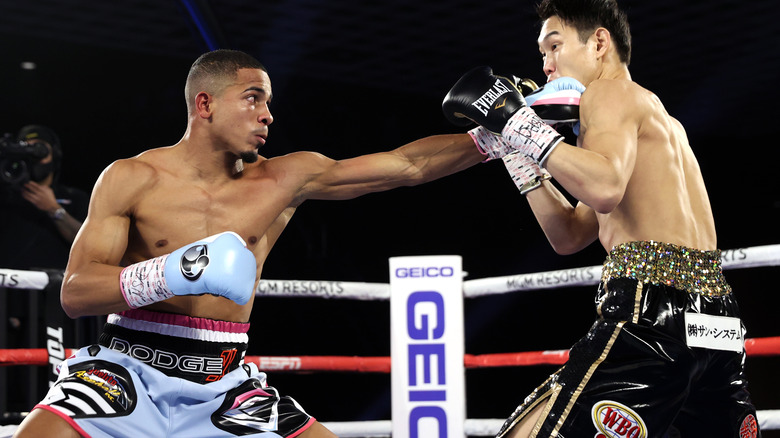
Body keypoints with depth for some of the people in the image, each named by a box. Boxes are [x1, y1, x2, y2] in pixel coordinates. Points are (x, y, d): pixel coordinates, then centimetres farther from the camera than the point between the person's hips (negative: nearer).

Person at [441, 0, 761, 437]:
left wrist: (519, 122, -13)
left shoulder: (611, 91, 2)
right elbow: (570, 236, 30)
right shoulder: (658, 121, 29)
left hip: (653, 308, -10)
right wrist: (517, 152, 25)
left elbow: (604, 188, -21)